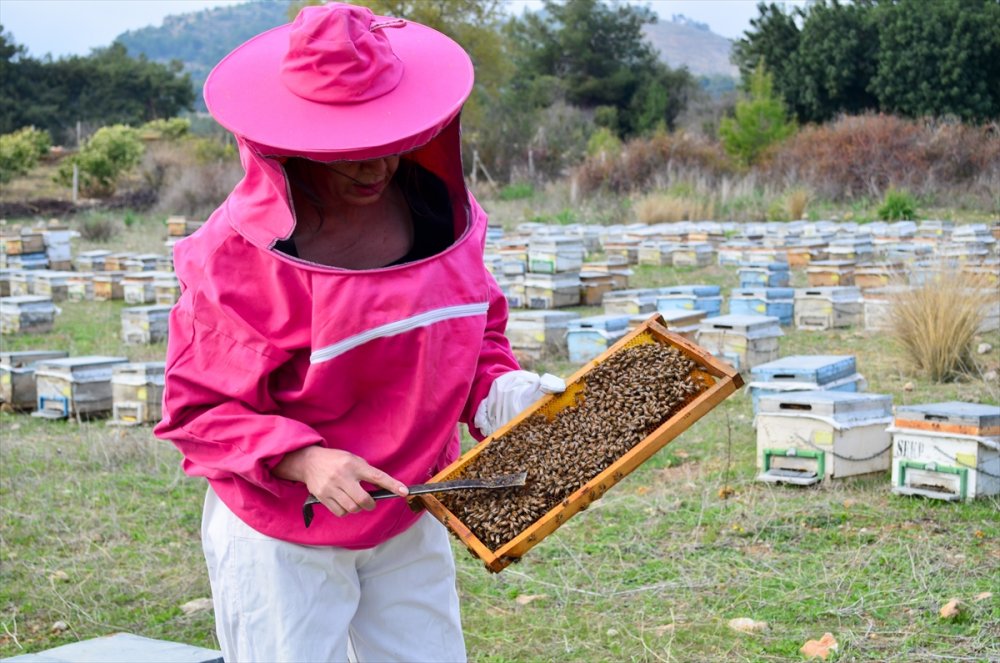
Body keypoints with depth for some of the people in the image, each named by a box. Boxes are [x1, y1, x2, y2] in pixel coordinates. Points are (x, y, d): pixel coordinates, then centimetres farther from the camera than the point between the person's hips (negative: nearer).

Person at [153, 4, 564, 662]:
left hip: (409, 525, 5)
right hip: (281, 537, -5)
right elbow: (197, 409, -15)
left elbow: (474, 334, 11)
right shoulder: (242, 250, -20)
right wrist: (302, 460, -28)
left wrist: (508, 395, -9)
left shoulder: (441, 210, -4)